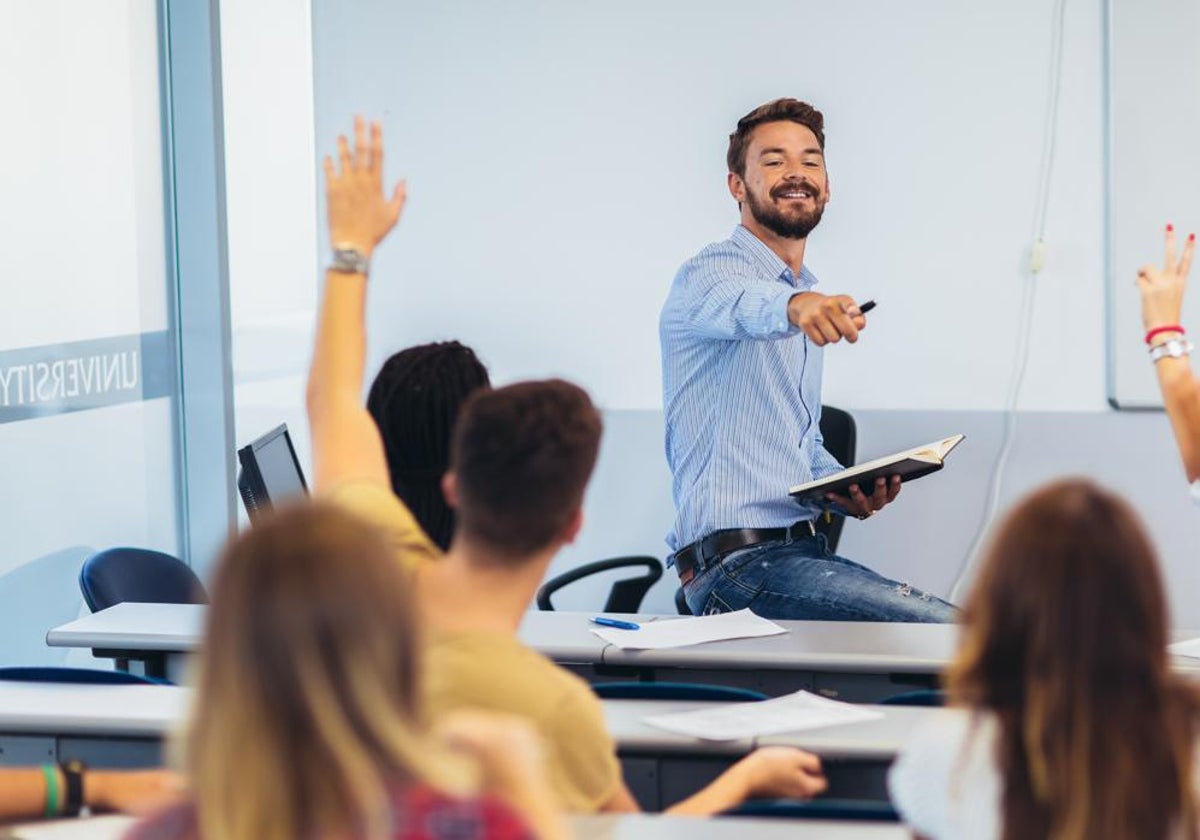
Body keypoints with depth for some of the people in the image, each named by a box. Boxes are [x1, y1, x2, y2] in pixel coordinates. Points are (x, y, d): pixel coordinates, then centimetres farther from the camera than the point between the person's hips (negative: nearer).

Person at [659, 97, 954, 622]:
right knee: (950, 631, -23)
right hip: (738, 563, -9)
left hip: (799, 548, 9)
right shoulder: (708, 273, -5)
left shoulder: (808, 301, 23)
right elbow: (741, 304, -32)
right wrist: (793, 306, -54)